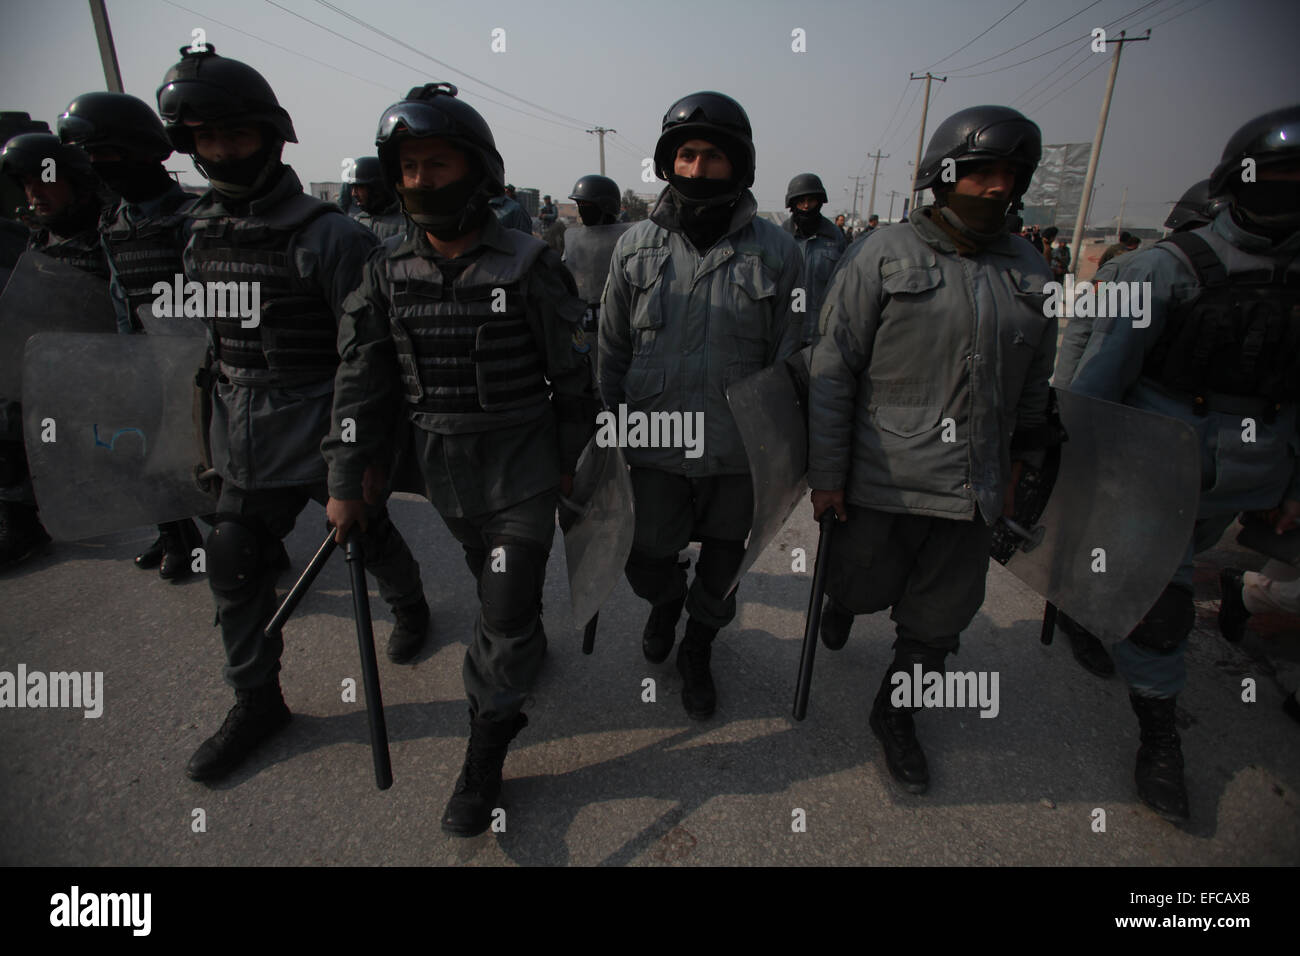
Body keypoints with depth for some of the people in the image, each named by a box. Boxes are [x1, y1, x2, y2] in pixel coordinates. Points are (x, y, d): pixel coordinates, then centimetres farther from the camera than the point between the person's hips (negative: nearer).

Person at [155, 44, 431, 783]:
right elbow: (207, 340, 15)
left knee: (368, 535, 13)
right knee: (233, 564, 10)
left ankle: (410, 605, 46)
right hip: (247, 443, 7)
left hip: (325, 435, -6)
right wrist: (215, 432, 16)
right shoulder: (203, 232, 7)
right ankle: (257, 701, 27)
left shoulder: (326, 236, -16)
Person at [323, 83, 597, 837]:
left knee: (506, 612, -2)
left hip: (523, 469, -4)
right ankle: (530, 646, 52)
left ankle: (486, 752, 16)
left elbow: (572, 374, -4)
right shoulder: (388, 273, 1)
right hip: (445, 473, 4)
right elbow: (364, 381, 3)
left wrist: (570, 462, 0)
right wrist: (346, 481, 2)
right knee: (496, 585, 21)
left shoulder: (528, 266, -11)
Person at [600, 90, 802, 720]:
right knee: (647, 562, 10)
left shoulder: (775, 251, -4)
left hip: (739, 453, 0)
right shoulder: (637, 247, 0)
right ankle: (666, 602, 48)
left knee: (722, 567, 15)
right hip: (656, 446, 1)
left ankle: (698, 650, 44)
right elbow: (612, 350, 6)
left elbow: (788, 359, -1)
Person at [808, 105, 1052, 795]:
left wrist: (1017, 465, 18)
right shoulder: (883, 258, -5)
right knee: (867, 588, 11)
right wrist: (827, 473, -10)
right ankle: (842, 593, 49)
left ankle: (895, 713, 35)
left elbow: (1033, 384, 18)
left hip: (975, 489, 4)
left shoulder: (1029, 271, 9)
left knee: (939, 617, 11)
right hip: (884, 480, -4)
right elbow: (833, 371, -8)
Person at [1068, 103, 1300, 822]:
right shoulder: (1166, 270, -11)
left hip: (1234, 487, 5)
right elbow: (1098, 378, -13)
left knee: (1158, 578, 21)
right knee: (1159, 602, 0)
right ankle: (1160, 734, 16)